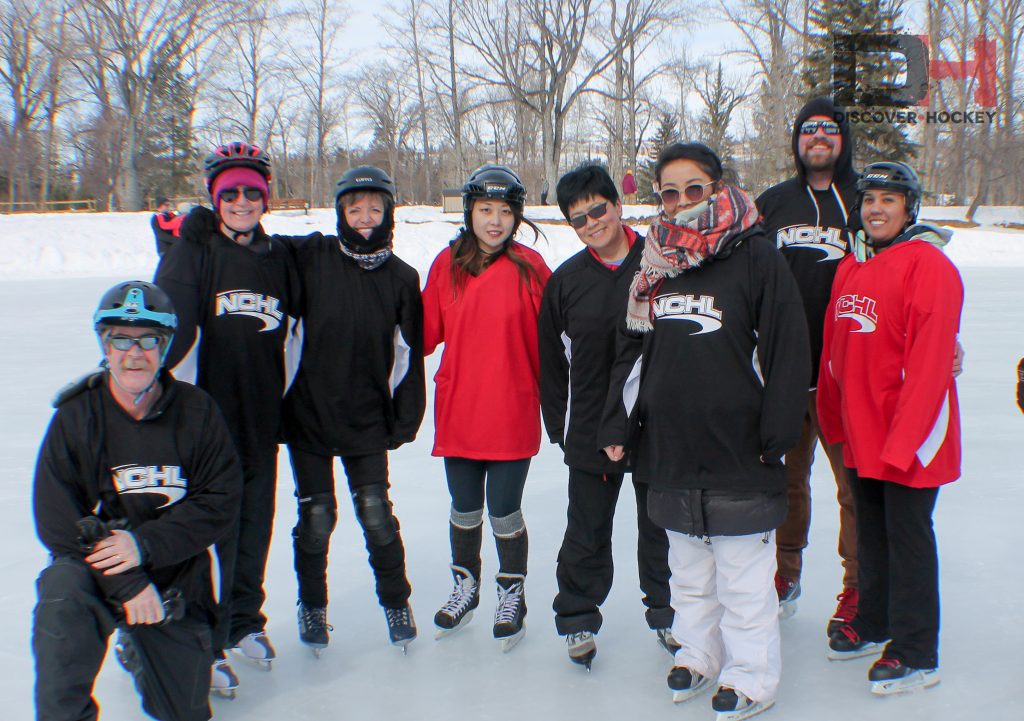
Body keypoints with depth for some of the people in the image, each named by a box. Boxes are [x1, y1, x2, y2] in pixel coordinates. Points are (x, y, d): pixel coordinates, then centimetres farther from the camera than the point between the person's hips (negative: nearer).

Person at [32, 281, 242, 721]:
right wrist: (126, 585, -23)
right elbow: (56, 521, -12)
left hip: (177, 582, 2)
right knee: (63, 596, -37)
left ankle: (136, 647, 41)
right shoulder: (76, 416, -10)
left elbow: (221, 502, -10)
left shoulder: (196, 411, -8)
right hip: (96, 569, -2)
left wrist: (145, 544, -24)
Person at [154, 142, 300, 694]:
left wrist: (281, 397, 16)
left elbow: (288, 333, 19)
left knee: (255, 523, 13)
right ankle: (205, 642, 13)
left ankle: (245, 620, 33)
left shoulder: (278, 257, 10)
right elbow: (172, 327, -11)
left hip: (260, 419, 5)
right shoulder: (193, 251, -4)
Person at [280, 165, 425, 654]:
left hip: (368, 419, 1)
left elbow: (410, 352, 3)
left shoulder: (401, 277, 0)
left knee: (376, 513, 2)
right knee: (316, 517, 6)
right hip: (309, 412, 0)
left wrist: (406, 416, 3)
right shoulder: (312, 257, -4)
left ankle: (396, 601, 25)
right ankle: (311, 604, 30)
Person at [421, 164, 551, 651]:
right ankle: (465, 587, 40)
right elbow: (426, 331, 4)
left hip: (512, 414, -3)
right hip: (457, 411, 3)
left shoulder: (529, 267, -6)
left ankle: (512, 596, 30)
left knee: (504, 512, 4)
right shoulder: (447, 264, 1)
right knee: (464, 509, 16)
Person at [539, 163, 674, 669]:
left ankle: (665, 612, 36)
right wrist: (559, 426, 5)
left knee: (660, 528, 15)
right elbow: (551, 361, 7)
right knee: (586, 533, 12)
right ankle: (578, 619, 31)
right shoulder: (566, 280, 1)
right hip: (591, 431, 1)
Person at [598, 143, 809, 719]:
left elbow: (788, 349, -9)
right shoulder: (655, 263, 8)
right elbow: (632, 348, 13)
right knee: (689, 567, 18)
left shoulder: (756, 255, -7)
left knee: (743, 574, 7)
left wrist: (774, 435, -11)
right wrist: (619, 424, 7)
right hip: (669, 449, 5)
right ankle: (699, 654, 36)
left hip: (738, 453, -5)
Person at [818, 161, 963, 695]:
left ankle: (916, 654, 16)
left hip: (910, 438, -7)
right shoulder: (851, 266, 9)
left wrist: (903, 439, -21)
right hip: (861, 434, 7)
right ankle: (873, 622, 37)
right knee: (870, 532, 19)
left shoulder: (928, 265, -14)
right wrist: (834, 419, 14)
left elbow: (929, 360, -20)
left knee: (908, 537, 2)